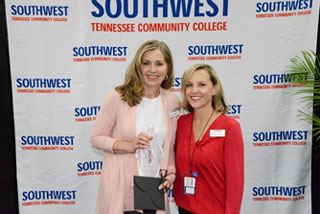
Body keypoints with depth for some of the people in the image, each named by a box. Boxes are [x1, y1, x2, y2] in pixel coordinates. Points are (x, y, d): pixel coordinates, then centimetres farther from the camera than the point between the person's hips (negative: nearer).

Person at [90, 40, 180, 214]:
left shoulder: (173, 101, 1)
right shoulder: (118, 97, -10)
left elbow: (172, 145, 10)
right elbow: (96, 138, -6)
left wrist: (171, 172, -5)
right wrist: (129, 146, -19)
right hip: (120, 190, -3)